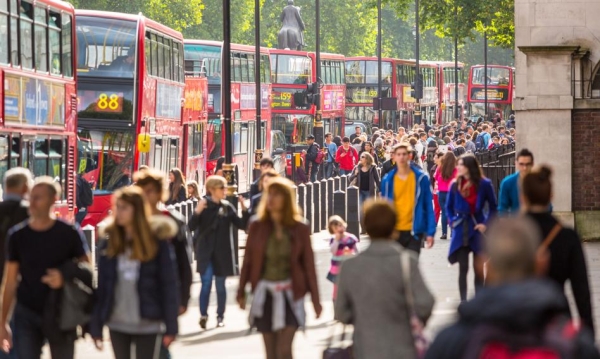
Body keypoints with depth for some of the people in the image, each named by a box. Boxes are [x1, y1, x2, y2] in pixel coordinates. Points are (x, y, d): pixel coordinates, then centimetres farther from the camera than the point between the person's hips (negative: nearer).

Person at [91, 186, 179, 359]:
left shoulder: (158, 240, -6)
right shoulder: (110, 240, 3)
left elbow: (169, 285, -6)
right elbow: (102, 285, 3)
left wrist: (171, 327, -10)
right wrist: (96, 327, 0)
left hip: (147, 325, -3)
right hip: (117, 324, 3)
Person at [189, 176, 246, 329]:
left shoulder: (227, 207, 3)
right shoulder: (204, 206, -4)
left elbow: (242, 225, 3)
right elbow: (191, 227, -11)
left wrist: (244, 211, -13)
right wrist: (197, 212, -27)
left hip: (222, 253, 2)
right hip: (205, 252, -2)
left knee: (220, 285, 8)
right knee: (206, 283, -12)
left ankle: (220, 317, 16)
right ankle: (203, 315, -4)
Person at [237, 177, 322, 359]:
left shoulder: (300, 228, -3)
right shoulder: (257, 226, 0)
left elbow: (308, 263, 0)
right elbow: (248, 260, 4)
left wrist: (315, 298, 0)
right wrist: (241, 292, 4)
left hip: (289, 294, -2)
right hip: (264, 293, 2)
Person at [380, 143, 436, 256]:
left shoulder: (421, 178, -4)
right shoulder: (388, 180, 0)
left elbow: (428, 206, -2)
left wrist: (430, 232, -6)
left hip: (414, 230, -2)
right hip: (395, 231, 2)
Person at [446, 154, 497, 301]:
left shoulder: (484, 184, -7)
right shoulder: (455, 185, -1)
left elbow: (493, 208, 2)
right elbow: (449, 207, 12)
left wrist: (486, 224, -8)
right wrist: (453, 221, -2)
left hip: (477, 229, -2)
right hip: (461, 230, 2)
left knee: (479, 268, 3)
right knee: (463, 268, 3)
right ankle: (463, 301, 9)